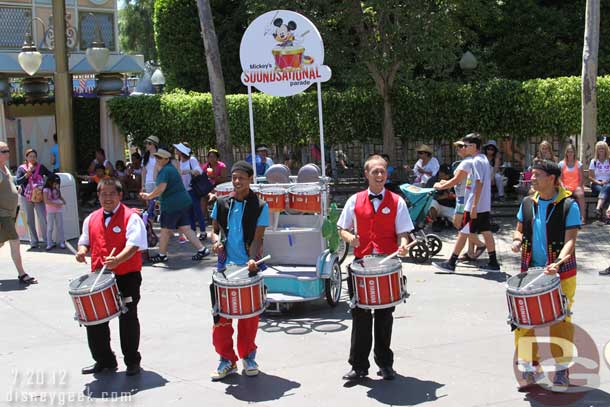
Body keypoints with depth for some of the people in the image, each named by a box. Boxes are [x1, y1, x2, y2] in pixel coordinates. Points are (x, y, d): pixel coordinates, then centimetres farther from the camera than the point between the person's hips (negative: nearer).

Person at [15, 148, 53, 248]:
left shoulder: (41, 167, 0)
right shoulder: (21, 168, -1)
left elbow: (51, 175, 5)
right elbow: (17, 181, -11)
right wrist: (27, 174, -22)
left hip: (39, 197, -1)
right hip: (26, 198, 1)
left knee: (43, 219, -7)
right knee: (30, 221, 7)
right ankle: (33, 242, 15)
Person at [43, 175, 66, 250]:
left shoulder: (57, 189, 9)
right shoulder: (46, 190, -9)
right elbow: (46, 201, -17)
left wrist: (63, 201, -2)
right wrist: (54, 204, -25)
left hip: (59, 209, 5)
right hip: (50, 211, -5)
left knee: (60, 226, 7)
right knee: (50, 227, 1)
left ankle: (61, 242, 14)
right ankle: (50, 243, 6)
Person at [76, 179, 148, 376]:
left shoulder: (131, 217, -7)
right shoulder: (91, 219, 12)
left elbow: (133, 245, -17)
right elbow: (85, 241, 22)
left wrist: (117, 260, -34)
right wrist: (82, 250, -3)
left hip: (126, 276, -5)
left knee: (128, 320, 3)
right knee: (94, 319, 8)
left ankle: (132, 361, 18)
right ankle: (103, 360, 25)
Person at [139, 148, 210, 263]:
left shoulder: (165, 171, -13)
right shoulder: (172, 168, 18)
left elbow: (161, 188, -21)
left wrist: (149, 196, -10)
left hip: (172, 205, -9)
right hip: (184, 202, 9)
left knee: (165, 230, 4)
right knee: (185, 228, 8)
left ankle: (162, 255, 14)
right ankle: (202, 249, 1)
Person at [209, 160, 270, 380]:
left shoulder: (259, 206, -3)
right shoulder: (222, 203, 5)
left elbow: (257, 237, -8)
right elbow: (214, 229, 14)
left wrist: (253, 259, -24)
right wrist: (216, 241, -8)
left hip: (249, 267, -2)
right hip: (225, 266, 2)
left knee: (249, 315, 7)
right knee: (221, 315, 0)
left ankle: (248, 356, 23)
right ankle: (227, 359, 12)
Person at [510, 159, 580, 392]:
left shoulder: (568, 205, -8)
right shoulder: (528, 203, 5)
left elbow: (570, 241, -14)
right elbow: (520, 229, 18)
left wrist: (557, 263, -30)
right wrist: (517, 240, -5)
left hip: (561, 274, -4)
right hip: (530, 272, 4)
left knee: (560, 321, 1)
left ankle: (562, 370, 17)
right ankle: (530, 369, 14)